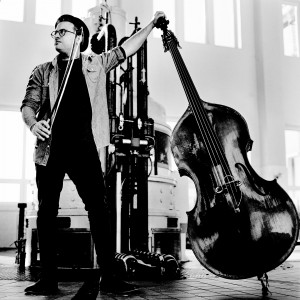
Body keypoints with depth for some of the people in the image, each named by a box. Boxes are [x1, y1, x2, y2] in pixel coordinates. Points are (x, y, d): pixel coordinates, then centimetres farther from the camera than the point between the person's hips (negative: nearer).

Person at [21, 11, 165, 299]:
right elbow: (28, 105, 8)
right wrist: (32, 123, -13)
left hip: (84, 148, -1)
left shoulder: (96, 63, 16)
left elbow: (127, 48, 21)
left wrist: (152, 23, 21)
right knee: (47, 211, 3)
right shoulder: (43, 71, 14)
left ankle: (107, 274, 1)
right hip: (50, 149, 1)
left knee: (99, 207, -7)